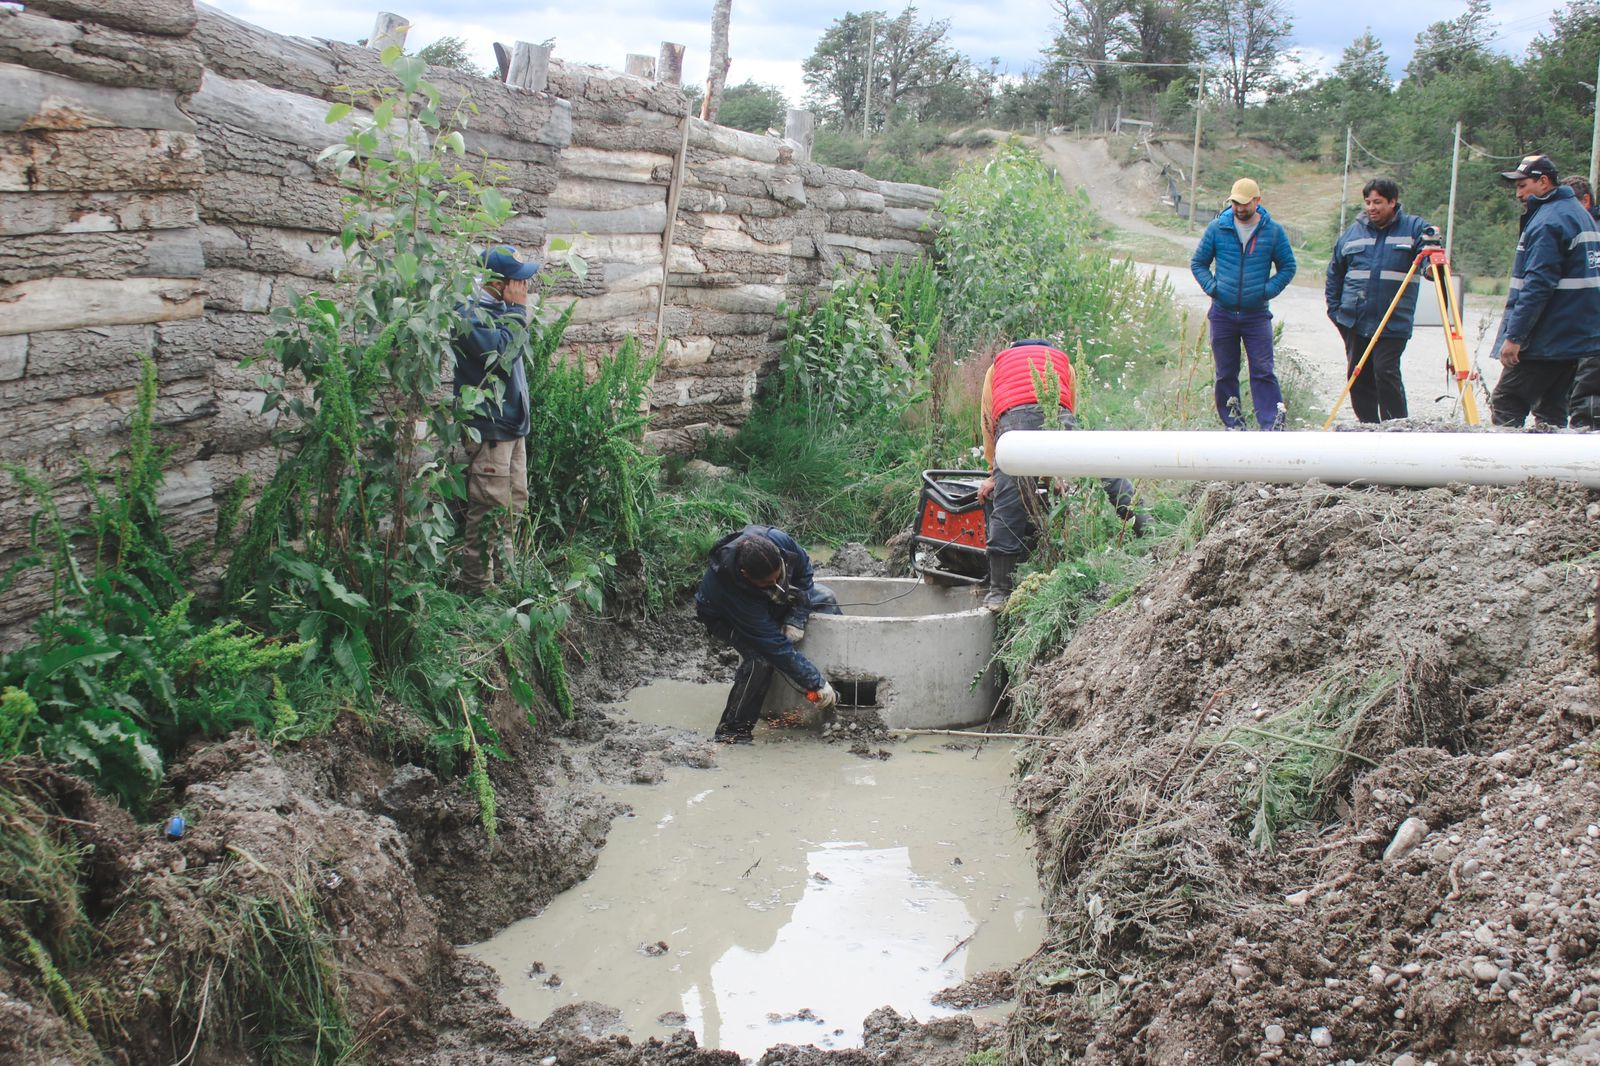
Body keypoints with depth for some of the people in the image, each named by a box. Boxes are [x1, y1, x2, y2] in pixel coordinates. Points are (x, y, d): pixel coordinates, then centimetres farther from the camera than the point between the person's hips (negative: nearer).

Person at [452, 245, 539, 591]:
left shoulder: (499, 310, 13)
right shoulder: (469, 315, -15)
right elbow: (501, 348, -26)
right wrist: (517, 310, -18)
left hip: (512, 423, 10)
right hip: (488, 427, -10)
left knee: (515, 503, 18)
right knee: (490, 509, -7)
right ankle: (477, 584, 2)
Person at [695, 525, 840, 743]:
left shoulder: (777, 540, -36)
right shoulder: (727, 589, -44)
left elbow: (804, 567, -12)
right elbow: (777, 647, -40)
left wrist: (797, 619, -19)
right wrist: (816, 686, -36)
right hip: (724, 617, -6)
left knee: (825, 597, -9)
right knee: (760, 656, -32)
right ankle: (732, 729, -17)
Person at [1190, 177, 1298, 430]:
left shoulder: (1274, 232, 0)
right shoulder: (1217, 228, 2)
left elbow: (1288, 267, 9)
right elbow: (1198, 263, 10)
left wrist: (1268, 290, -6)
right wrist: (1212, 287, -5)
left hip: (1257, 315, -1)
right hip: (1222, 314, 2)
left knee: (1263, 372, -7)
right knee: (1225, 374, 7)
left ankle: (1273, 424, -7)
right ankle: (1233, 424, 17)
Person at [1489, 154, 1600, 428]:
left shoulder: (1547, 222, -15)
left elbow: (1537, 285, -22)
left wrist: (1514, 335, -22)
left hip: (1545, 342, -10)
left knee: (1505, 406, -7)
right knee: (1551, 412, 11)